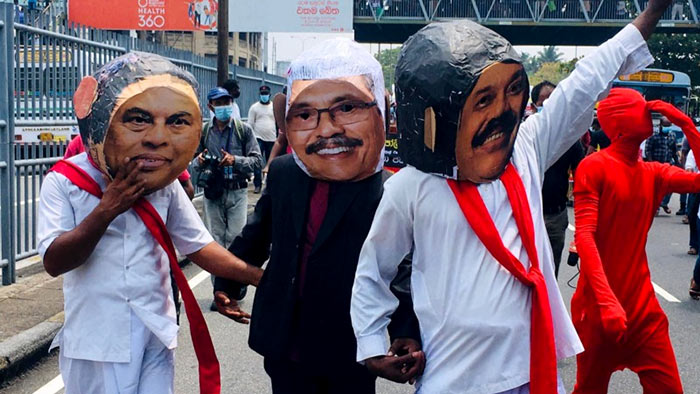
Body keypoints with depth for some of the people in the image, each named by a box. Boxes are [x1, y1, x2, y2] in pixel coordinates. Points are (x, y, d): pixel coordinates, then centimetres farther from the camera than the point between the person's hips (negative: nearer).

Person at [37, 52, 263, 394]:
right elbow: (53, 262, -16)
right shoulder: (65, 182, -11)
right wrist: (107, 210, -25)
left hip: (156, 336, 3)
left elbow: (198, 245, 5)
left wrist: (260, 277, -5)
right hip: (96, 339, -3)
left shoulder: (166, 185, 1)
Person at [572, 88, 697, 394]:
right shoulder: (594, 166, -10)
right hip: (599, 308, -5)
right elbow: (584, 236, -19)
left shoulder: (653, 173, 10)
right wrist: (607, 301, -29)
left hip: (644, 307, 6)